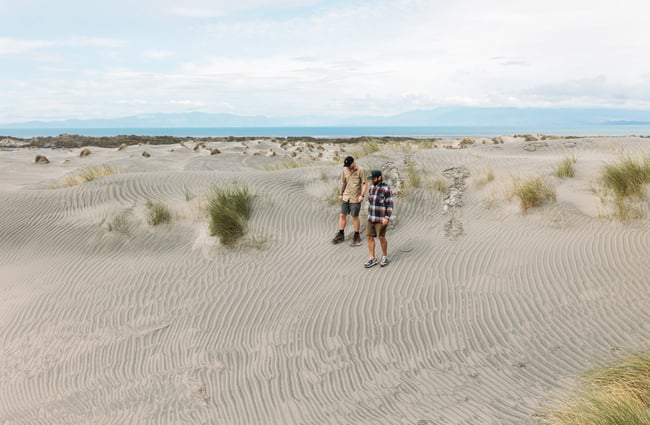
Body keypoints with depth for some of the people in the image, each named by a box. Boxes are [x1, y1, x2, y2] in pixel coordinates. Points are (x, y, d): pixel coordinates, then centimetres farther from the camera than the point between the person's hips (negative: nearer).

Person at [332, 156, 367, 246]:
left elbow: (364, 183, -8)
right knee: (342, 215, 6)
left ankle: (357, 236, 16)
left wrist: (362, 195, -15)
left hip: (355, 198, -5)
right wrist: (340, 194, 15)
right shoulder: (345, 170, 3)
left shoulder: (360, 170, -10)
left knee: (355, 216, 3)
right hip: (346, 197, 5)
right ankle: (341, 235, 18)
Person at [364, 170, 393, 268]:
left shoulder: (386, 189, -16)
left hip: (381, 218, -6)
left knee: (381, 237, -1)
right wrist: (369, 215, 16)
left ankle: (384, 257, 20)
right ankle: (372, 259, 11)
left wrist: (387, 218, -21)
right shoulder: (372, 187, 6)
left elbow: (389, 205, -15)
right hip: (371, 217, 7)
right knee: (369, 237, 3)